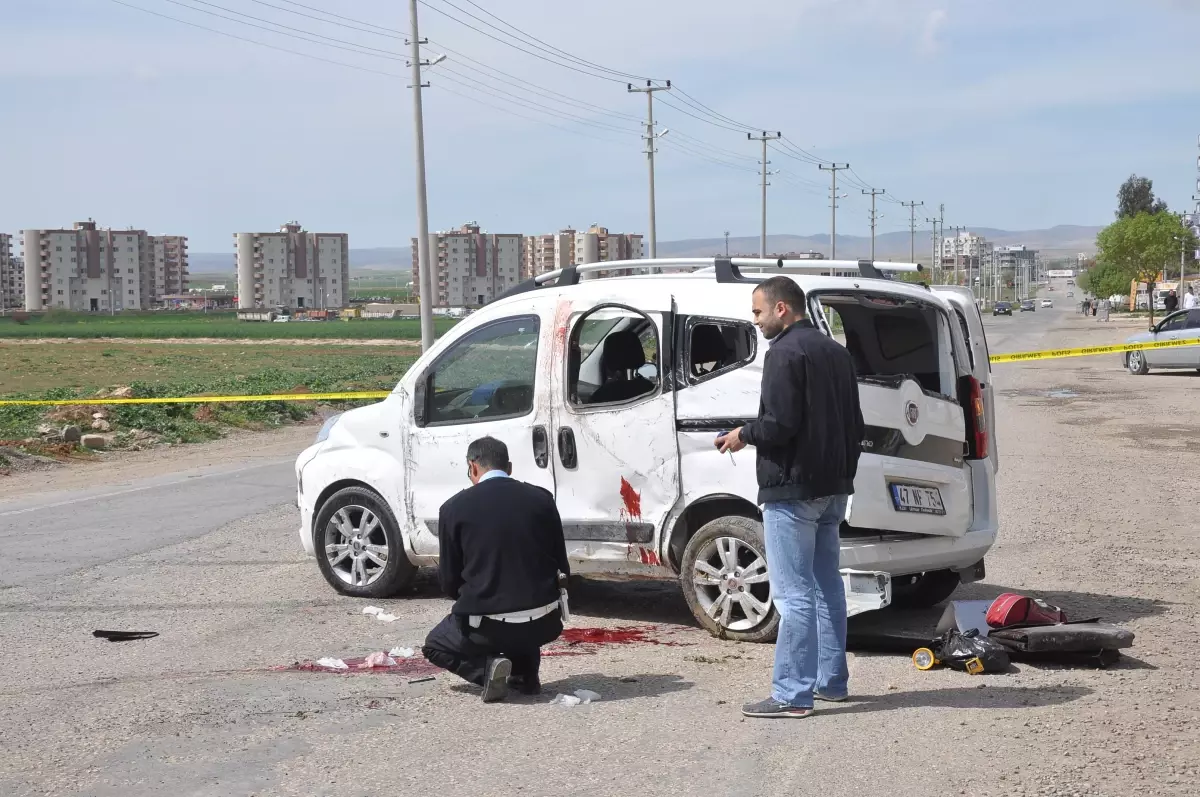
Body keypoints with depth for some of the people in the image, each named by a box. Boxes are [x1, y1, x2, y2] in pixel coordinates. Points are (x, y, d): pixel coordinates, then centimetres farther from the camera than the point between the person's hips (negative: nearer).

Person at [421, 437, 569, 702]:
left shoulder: (454, 508, -4)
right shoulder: (542, 499, 2)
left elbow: (449, 582, 2)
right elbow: (561, 567, 8)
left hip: (488, 627, -3)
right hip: (545, 624, 3)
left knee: (435, 646, 27)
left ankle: (487, 667, -2)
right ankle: (525, 672, 18)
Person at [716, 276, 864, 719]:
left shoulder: (785, 353, -13)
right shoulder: (835, 352, 16)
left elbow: (779, 424, -22)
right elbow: (854, 424, 18)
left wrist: (743, 436, -4)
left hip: (793, 489, -10)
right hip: (833, 488, 10)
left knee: (794, 594, -8)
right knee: (826, 586, 17)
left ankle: (792, 694, -6)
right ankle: (831, 680, 24)